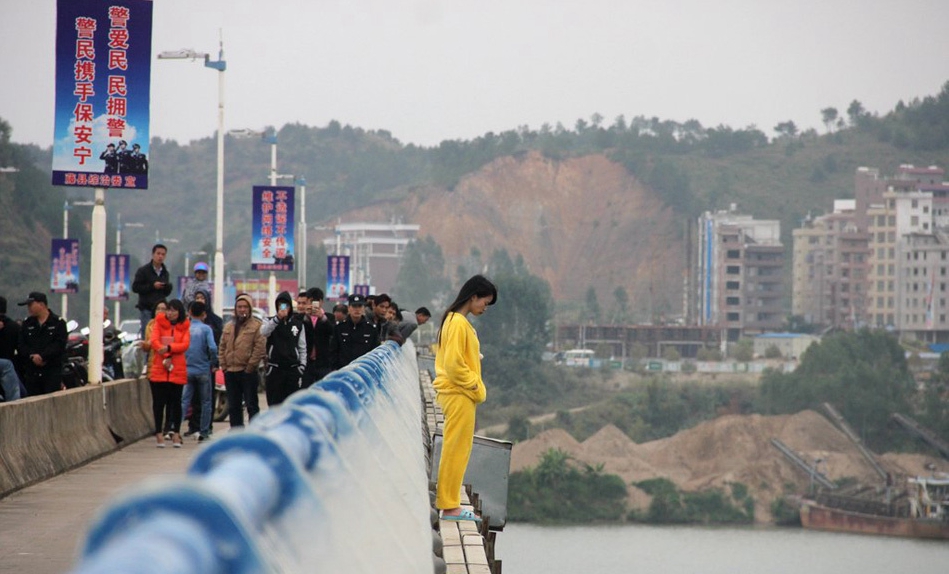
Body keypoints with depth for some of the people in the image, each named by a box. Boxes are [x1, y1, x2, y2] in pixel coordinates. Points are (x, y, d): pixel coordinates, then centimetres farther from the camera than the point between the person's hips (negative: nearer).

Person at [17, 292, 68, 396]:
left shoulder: (58, 323, 0)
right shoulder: (27, 324, 14)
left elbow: (60, 345, -11)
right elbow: (20, 345, 5)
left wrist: (42, 356, -20)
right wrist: (32, 356, -13)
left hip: (52, 372, -4)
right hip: (31, 371, 4)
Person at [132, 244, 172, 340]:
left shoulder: (165, 273, 16)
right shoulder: (143, 271, 2)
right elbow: (135, 288, -5)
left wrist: (167, 287, -5)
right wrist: (152, 286, -11)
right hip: (146, 309, -4)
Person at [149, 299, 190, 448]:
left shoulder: (184, 326, 6)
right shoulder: (159, 323, 6)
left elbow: (185, 344, -7)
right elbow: (154, 341, -5)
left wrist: (169, 348, -22)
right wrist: (165, 357, -17)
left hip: (177, 370, 0)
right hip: (159, 370, 0)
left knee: (176, 402, 4)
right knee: (159, 402, -1)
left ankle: (175, 433, 11)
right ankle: (159, 433, 4)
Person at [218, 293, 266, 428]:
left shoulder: (256, 325, -5)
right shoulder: (228, 327, 16)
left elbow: (260, 348, -13)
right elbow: (222, 347, 18)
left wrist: (250, 366, -14)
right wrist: (223, 365, 7)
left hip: (248, 372, -6)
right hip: (230, 371, 6)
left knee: (251, 405, -3)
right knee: (233, 406, 10)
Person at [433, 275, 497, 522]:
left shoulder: (455, 321, 14)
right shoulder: (459, 323, -16)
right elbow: (454, 364, -21)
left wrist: (475, 386, 11)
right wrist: (476, 387, -12)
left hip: (457, 394, 10)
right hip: (460, 396, -10)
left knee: (455, 450, 13)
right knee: (456, 450, -5)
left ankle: (449, 503, 17)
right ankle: (450, 506, -2)